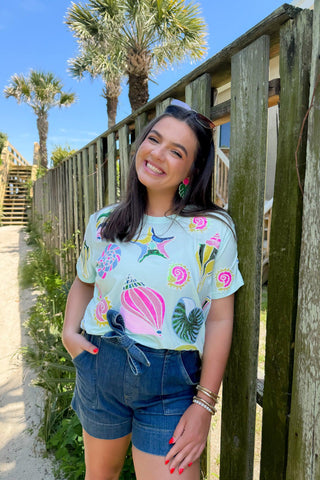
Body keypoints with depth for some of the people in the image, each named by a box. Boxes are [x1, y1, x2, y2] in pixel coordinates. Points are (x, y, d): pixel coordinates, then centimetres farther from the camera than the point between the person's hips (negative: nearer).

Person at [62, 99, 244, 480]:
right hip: (99, 368, 4)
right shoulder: (103, 223, -1)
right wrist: (69, 332, 0)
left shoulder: (214, 231, -12)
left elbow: (220, 320, -9)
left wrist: (204, 404, -8)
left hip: (172, 384, -3)